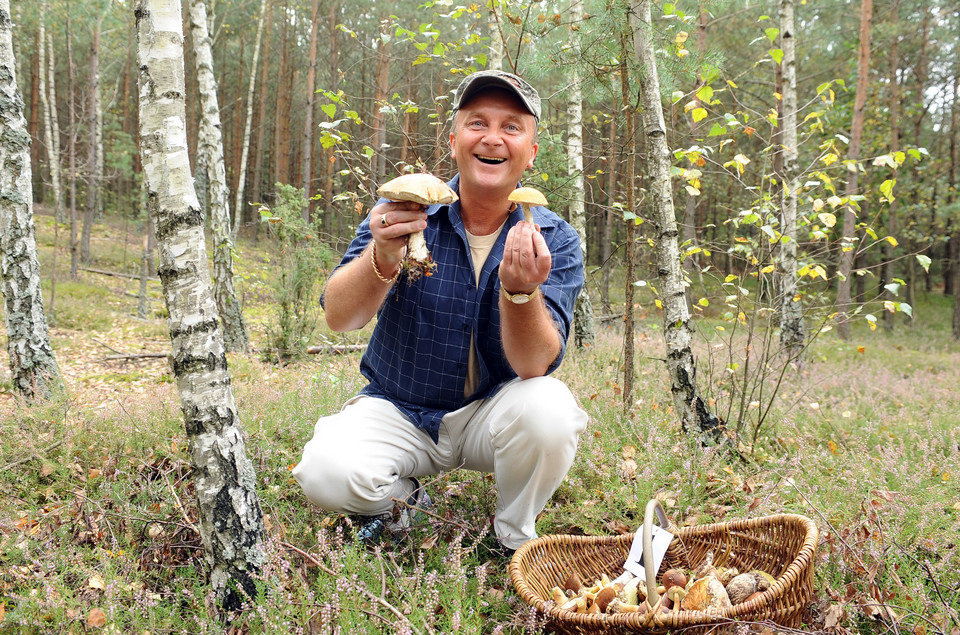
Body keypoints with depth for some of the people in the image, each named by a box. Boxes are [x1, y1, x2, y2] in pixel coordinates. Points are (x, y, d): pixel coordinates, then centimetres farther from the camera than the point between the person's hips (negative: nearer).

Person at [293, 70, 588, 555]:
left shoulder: (554, 240, -10)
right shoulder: (402, 214, -10)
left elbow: (534, 364, -22)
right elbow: (339, 318, -21)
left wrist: (520, 289, -43)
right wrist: (383, 257, -41)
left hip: (493, 413, 1)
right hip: (397, 410, 0)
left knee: (550, 409, -31)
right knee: (327, 472, -27)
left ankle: (514, 534, 0)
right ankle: (400, 498, 10)